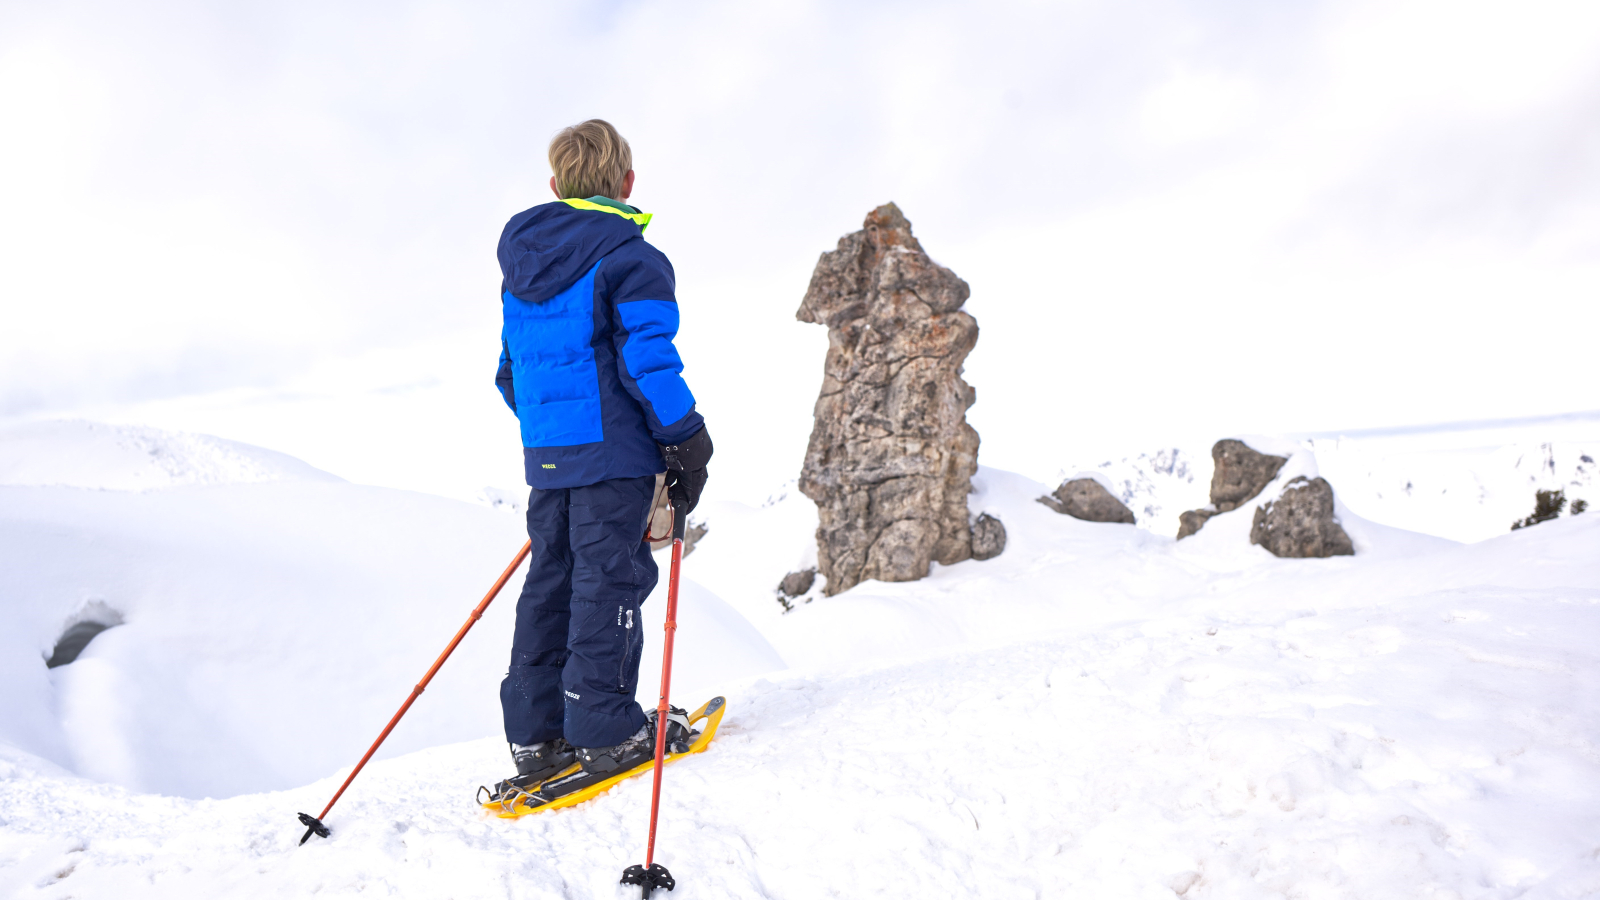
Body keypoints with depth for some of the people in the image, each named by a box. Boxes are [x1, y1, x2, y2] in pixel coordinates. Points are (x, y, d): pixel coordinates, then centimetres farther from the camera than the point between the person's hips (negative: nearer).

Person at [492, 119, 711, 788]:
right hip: (614, 453, -7)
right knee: (609, 580, 0)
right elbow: (648, 360, -16)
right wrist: (687, 443, -10)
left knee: (550, 580, 12)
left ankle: (536, 735, 17)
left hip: (545, 456, 7)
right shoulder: (630, 258, -8)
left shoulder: (520, 267, 15)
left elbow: (510, 370, 19)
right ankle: (605, 730, 7)